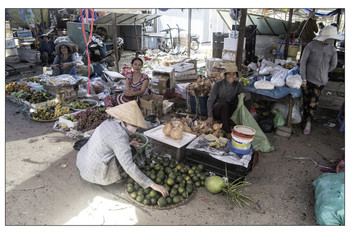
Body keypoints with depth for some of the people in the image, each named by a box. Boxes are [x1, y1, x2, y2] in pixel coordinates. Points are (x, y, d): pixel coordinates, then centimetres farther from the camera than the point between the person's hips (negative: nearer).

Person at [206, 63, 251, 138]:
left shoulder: (237, 85, -1)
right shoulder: (218, 84, -12)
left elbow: (248, 94, -11)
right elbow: (210, 100, -14)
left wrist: (244, 96, -36)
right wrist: (210, 116, -25)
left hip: (229, 111, 4)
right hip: (217, 110, -4)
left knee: (247, 101, -17)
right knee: (224, 104, -38)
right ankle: (227, 131, -28)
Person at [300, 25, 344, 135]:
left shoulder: (332, 50, -1)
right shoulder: (311, 46, -8)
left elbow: (333, 65, 12)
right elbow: (303, 62, -6)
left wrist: (322, 73, 13)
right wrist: (303, 78, -7)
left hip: (319, 81, 1)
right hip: (307, 79, -1)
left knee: (313, 103, 0)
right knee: (306, 100, 7)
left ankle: (308, 123, 11)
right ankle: (305, 118, 24)